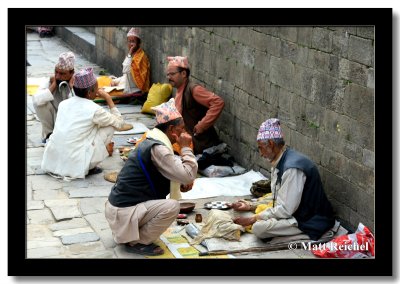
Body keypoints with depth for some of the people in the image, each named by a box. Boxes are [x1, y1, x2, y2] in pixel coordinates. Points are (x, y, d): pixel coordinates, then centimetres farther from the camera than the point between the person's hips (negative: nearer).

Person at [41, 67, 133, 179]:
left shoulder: (63, 103, 8)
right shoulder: (94, 110, -9)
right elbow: (120, 124, 5)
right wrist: (109, 99, 10)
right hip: (74, 166, -6)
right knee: (109, 127, 6)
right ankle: (89, 168, 7)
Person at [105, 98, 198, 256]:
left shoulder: (151, 142, 10)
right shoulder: (157, 149, -21)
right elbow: (188, 176, -23)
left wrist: (180, 185, 1)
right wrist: (186, 148, -13)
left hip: (121, 202, 10)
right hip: (123, 211, -10)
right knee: (172, 207, -22)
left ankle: (128, 233, 17)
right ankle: (136, 243, -5)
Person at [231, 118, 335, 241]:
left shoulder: (292, 167, -25)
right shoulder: (279, 163, 5)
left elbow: (285, 209, -25)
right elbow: (277, 198, 15)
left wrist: (252, 219, -20)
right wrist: (251, 206, 7)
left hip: (310, 221, -10)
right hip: (296, 212, 10)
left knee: (259, 227, -26)